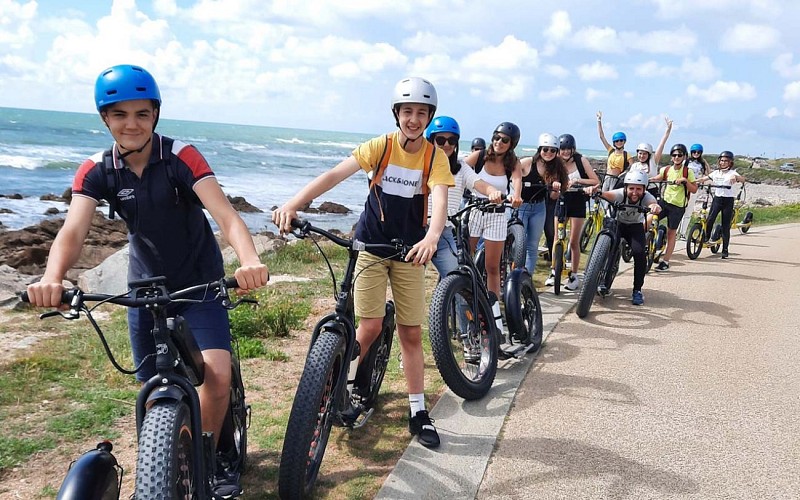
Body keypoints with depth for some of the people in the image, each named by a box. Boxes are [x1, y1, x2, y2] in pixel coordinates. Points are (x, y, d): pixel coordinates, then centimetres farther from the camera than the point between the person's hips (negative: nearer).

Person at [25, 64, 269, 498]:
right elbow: (72, 231, -23)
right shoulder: (95, 172, -9)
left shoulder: (181, 157, -18)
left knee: (218, 374, -19)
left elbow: (225, 215, -29)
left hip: (200, 283, -2)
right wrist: (52, 278, -45)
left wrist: (249, 260, -50)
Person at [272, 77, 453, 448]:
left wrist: (432, 237, -47)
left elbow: (439, 200, -25)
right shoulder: (381, 146, -10)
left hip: (410, 251, 1)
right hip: (372, 246, -1)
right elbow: (335, 174, -22)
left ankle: (418, 413, 15)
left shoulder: (435, 156, -9)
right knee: (370, 327, -8)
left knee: (411, 334, 4)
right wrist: (293, 203, -37)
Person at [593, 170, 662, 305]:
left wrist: (655, 207, -75)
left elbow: (653, 203, -50)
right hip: (617, 223, 0)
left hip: (635, 226, 0)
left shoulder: (646, 197, -28)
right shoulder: (621, 194, -29)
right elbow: (607, 194, -49)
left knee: (639, 253, -22)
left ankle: (637, 290, -6)